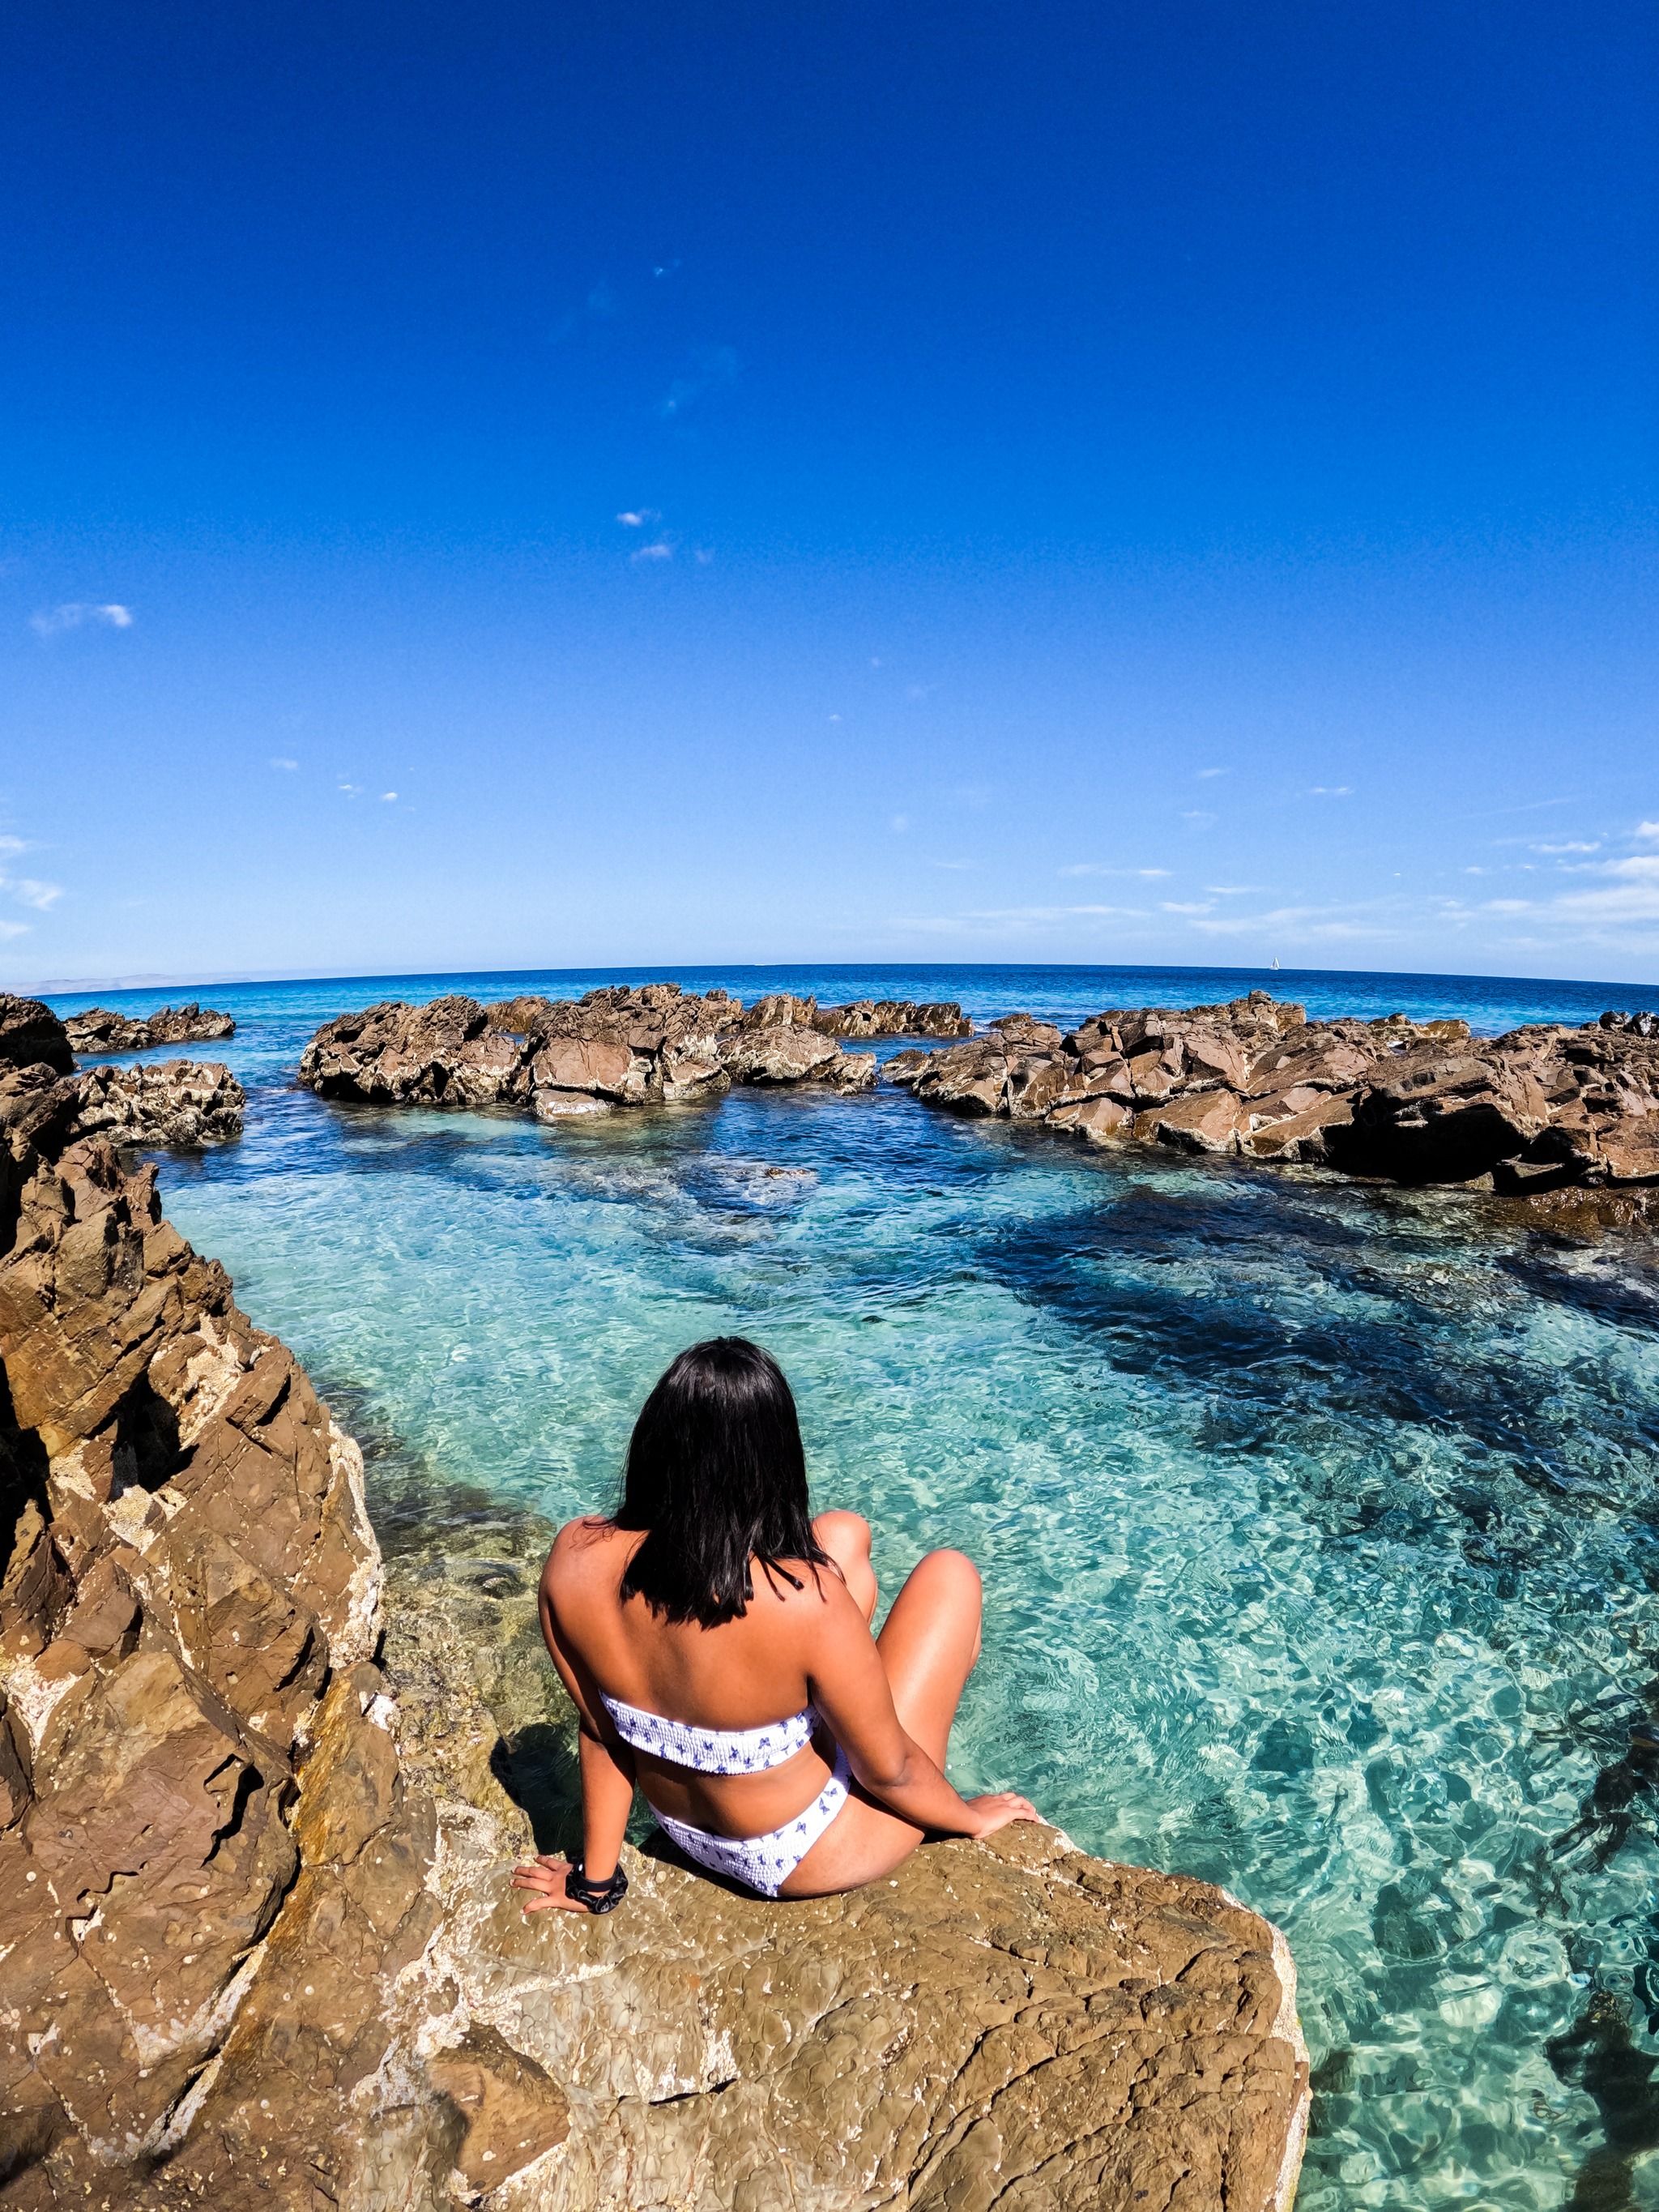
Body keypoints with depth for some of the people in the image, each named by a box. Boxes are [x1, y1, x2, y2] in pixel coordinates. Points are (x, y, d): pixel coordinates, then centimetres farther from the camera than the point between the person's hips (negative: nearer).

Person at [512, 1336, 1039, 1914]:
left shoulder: (575, 1557, -24)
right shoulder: (805, 1601, -37)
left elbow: (600, 1731, -8)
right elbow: (889, 1773, -20)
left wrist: (595, 1882, 8)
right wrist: (970, 1815, 2)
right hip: (806, 1857, -4)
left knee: (843, 1535, 12)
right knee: (950, 1574, 6)